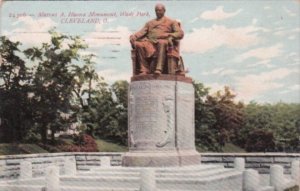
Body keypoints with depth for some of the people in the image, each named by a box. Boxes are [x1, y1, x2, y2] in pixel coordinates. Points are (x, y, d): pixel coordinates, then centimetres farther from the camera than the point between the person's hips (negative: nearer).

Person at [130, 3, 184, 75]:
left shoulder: (171, 22, 22)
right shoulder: (149, 23, 33)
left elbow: (180, 33, 8)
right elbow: (142, 32, 19)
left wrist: (171, 36, -13)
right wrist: (134, 36, -4)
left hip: (163, 42, -3)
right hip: (149, 42, 3)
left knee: (162, 42, -41)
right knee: (138, 44, -30)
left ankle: (159, 69, -53)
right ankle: (144, 70, -35)